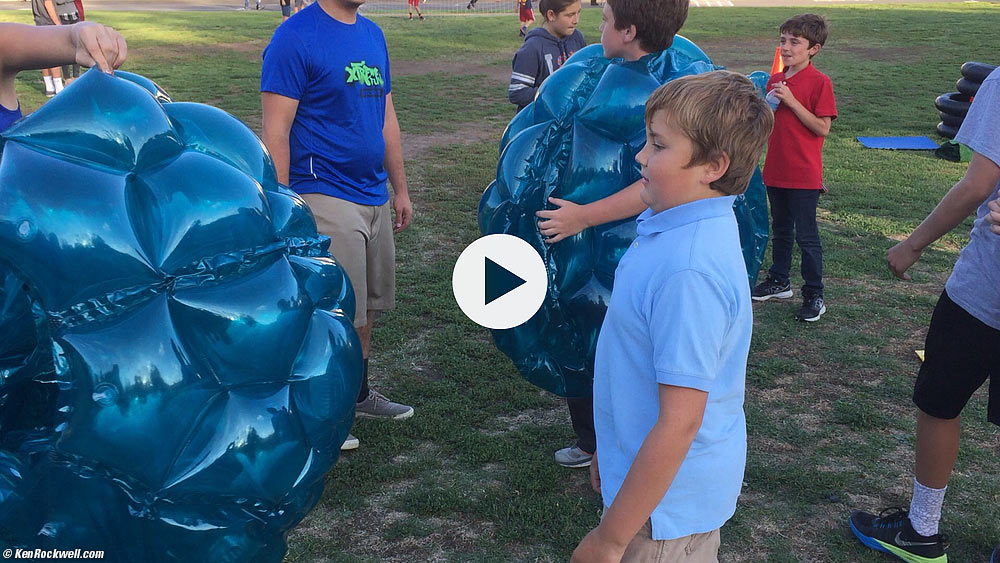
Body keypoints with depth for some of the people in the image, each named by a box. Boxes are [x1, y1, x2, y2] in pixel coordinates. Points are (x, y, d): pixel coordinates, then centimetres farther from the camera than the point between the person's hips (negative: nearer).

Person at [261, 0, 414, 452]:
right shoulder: (295, 38, -11)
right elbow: (276, 132, -14)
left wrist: (400, 189, 18)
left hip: (374, 197, 7)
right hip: (325, 198, -7)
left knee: (369, 305, 15)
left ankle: (357, 394, 32)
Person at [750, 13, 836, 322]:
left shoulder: (819, 82, -11)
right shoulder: (775, 80, 8)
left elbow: (822, 128, -17)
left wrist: (791, 101, -21)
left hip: (804, 175, -6)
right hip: (776, 170, 7)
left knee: (806, 236, 0)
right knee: (780, 230, 19)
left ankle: (814, 295, 10)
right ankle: (779, 281, 34)